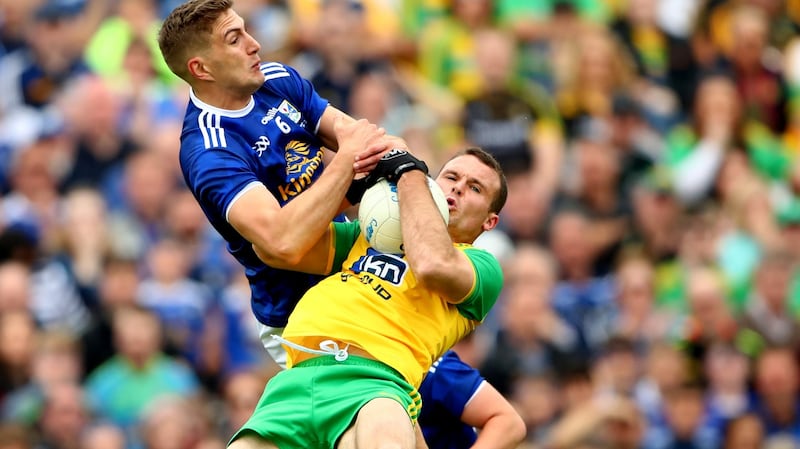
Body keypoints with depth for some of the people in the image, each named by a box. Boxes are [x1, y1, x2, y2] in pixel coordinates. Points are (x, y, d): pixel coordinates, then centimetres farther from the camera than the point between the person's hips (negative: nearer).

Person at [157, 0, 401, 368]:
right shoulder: (209, 154, -24)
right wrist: (347, 158, -29)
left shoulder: (278, 80, 2)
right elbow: (284, 242, -37)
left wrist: (384, 148, -25)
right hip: (298, 320, -8)